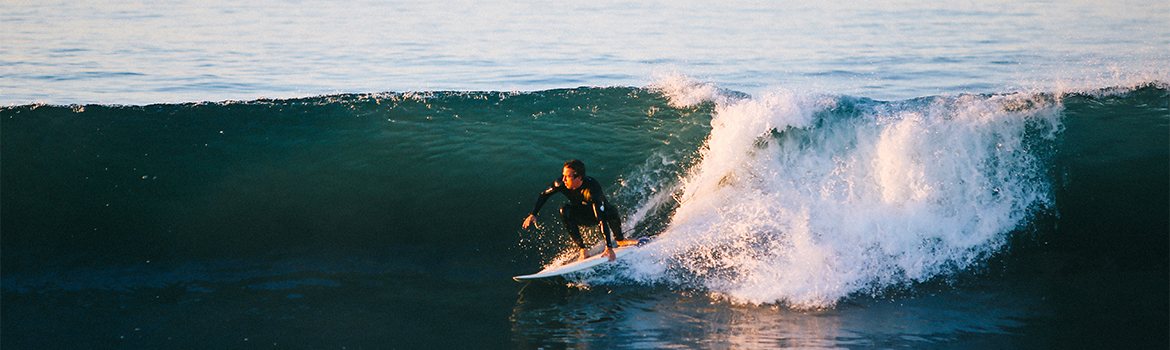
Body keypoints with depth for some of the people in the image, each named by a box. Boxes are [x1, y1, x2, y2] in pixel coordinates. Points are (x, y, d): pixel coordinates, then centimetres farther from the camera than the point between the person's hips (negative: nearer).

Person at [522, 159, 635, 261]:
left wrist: (609, 248, -50)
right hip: (582, 217, 3)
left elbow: (602, 219, -45)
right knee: (565, 210, -28)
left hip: (602, 213, -3)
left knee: (611, 212, -37)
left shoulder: (592, 189, -39)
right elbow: (544, 195, -4)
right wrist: (533, 214, -14)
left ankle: (619, 239, -3)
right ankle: (582, 249, -24)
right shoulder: (561, 184, -25)